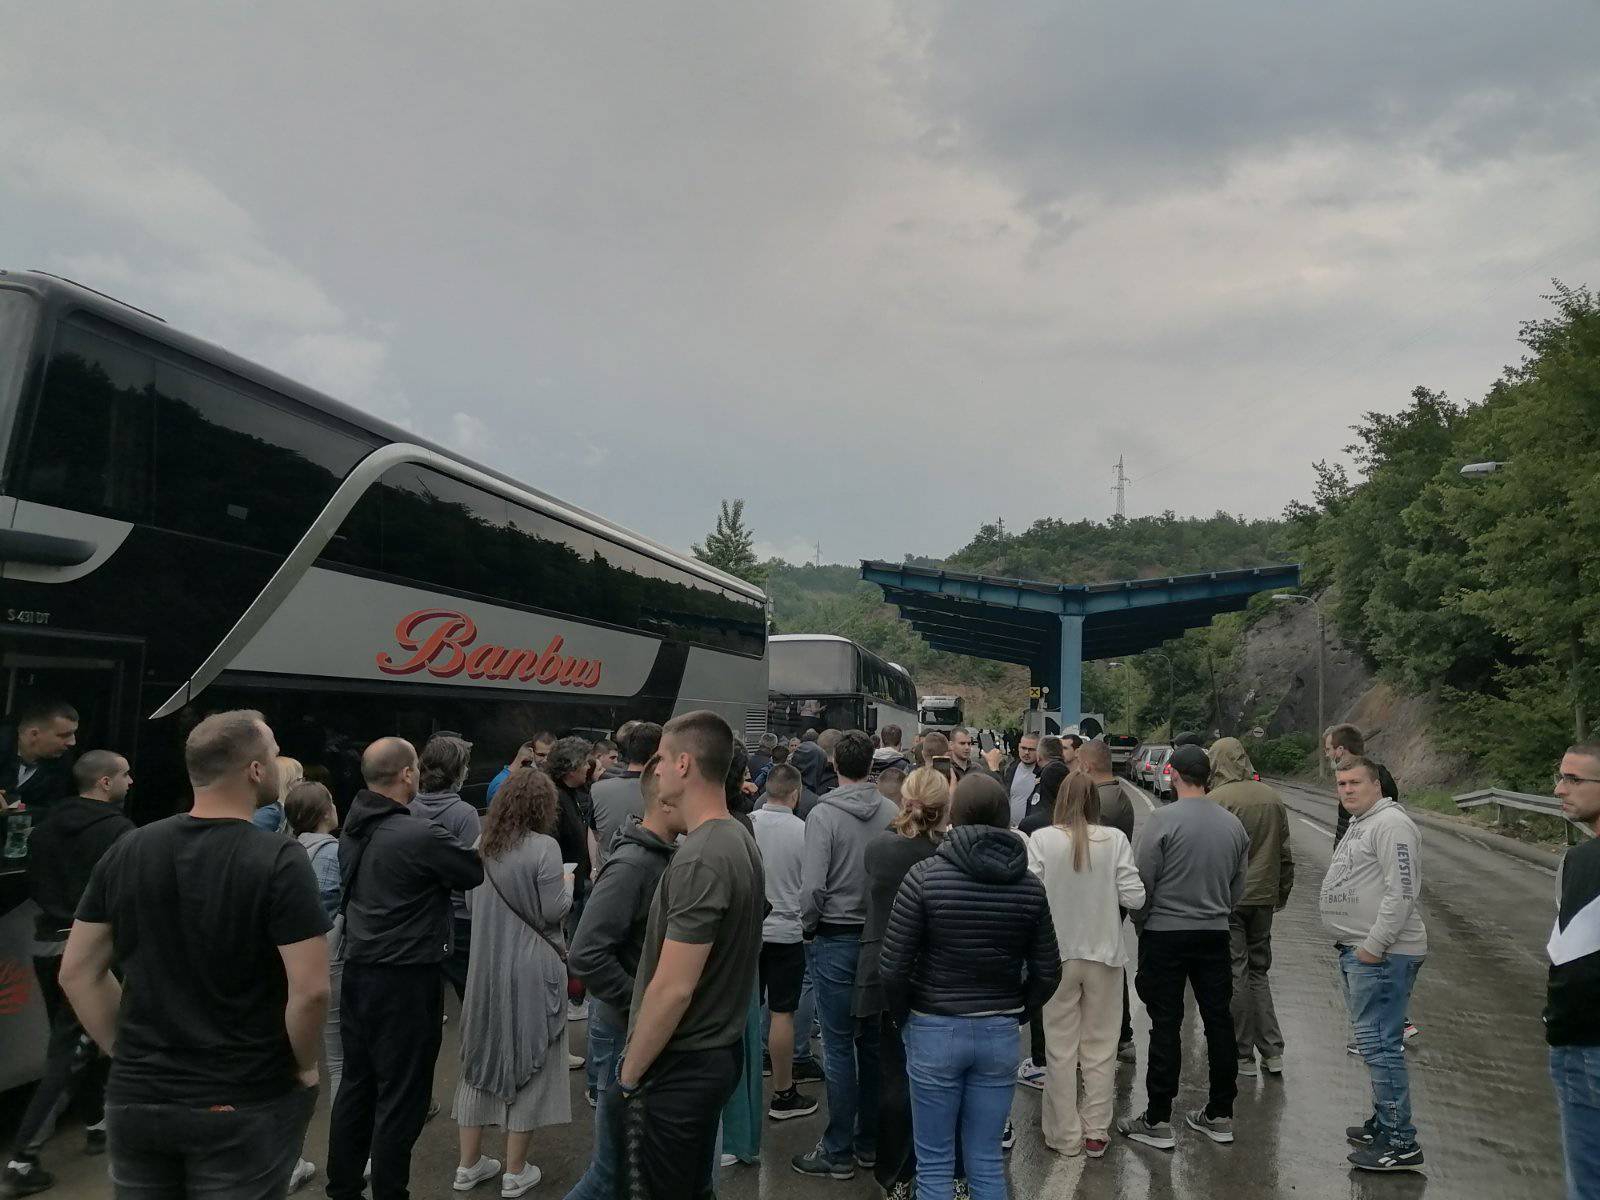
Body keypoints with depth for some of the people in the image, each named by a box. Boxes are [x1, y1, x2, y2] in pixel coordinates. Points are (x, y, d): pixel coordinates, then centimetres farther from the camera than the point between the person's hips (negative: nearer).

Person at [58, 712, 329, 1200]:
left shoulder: (126, 850, 0)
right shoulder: (278, 860, -17)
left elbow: (77, 972, 5)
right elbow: (310, 990, -22)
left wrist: (128, 1048, 10)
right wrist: (303, 1067, -6)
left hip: (136, 1099, 5)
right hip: (244, 1106, -4)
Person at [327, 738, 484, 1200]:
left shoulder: (352, 829, 4)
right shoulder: (420, 835, -21)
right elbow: (476, 872, -9)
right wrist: (476, 849, 12)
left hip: (357, 970, 8)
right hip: (406, 979, -8)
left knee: (356, 1084, 18)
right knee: (401, 1096, 3)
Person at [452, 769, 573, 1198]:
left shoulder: (483, 845, 5)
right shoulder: (544, 847, -15)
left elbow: (473, 904, 15)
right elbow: (552, 912, -15)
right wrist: (567, 885, 3)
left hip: (486, 965, 6)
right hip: (530, 969, -6)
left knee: (483, 1056, 16)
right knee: (527, 1061, 6)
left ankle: (469, 1165, 26)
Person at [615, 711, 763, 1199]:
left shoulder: (699, 860, -24)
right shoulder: (741, 842, 5)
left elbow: (674, 988, -25)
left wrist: (629, 1074, -13)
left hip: (679, 1067, -9)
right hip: (721, 1051, 9)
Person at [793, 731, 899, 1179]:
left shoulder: (824, 814, -15)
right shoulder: (892, 813, -6)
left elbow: (814, 887, -18)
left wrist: (808, 925, 0)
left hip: (835, 940, -4)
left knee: (839, 1046, 4)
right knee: (874, 1042, 15)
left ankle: (839, 1151, 13)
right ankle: (870, 1141, 26)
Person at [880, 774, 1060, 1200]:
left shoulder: (925, 876, -13)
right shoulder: (1029, 885, -3)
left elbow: (893, 968, -13)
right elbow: (1047, 974, 1)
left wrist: (905, 1018, 4)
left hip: (935, 1031, -3)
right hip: (1001, 1034, 3)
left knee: (935, 1165, 11)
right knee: (987, 1161, 16)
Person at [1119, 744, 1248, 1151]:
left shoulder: (1162, 820, -14)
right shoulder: (1233, 824, 2)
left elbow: (1141, 881, -11)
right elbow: (1239, 887, 10)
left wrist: (1143, 920, 7)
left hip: (1165, 935, -4)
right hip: (1215, 935, 5)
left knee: (1166, 1026, 1)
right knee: (1218, 1022, 12)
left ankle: (1157, 1120, 7)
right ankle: (1220, 1114, 22)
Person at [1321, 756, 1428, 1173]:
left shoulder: (1390, 824, -14)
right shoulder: (1360, 825, 19)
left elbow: (1402, 891, -22)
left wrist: (1375, 945, -21)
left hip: (1381, 955, -11)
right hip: (1358, 951, 11)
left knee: (1380, 1045, -9)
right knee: (1376, 1043, 18)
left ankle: (1401, 1144, -3)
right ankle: (1384, 1123, 29)